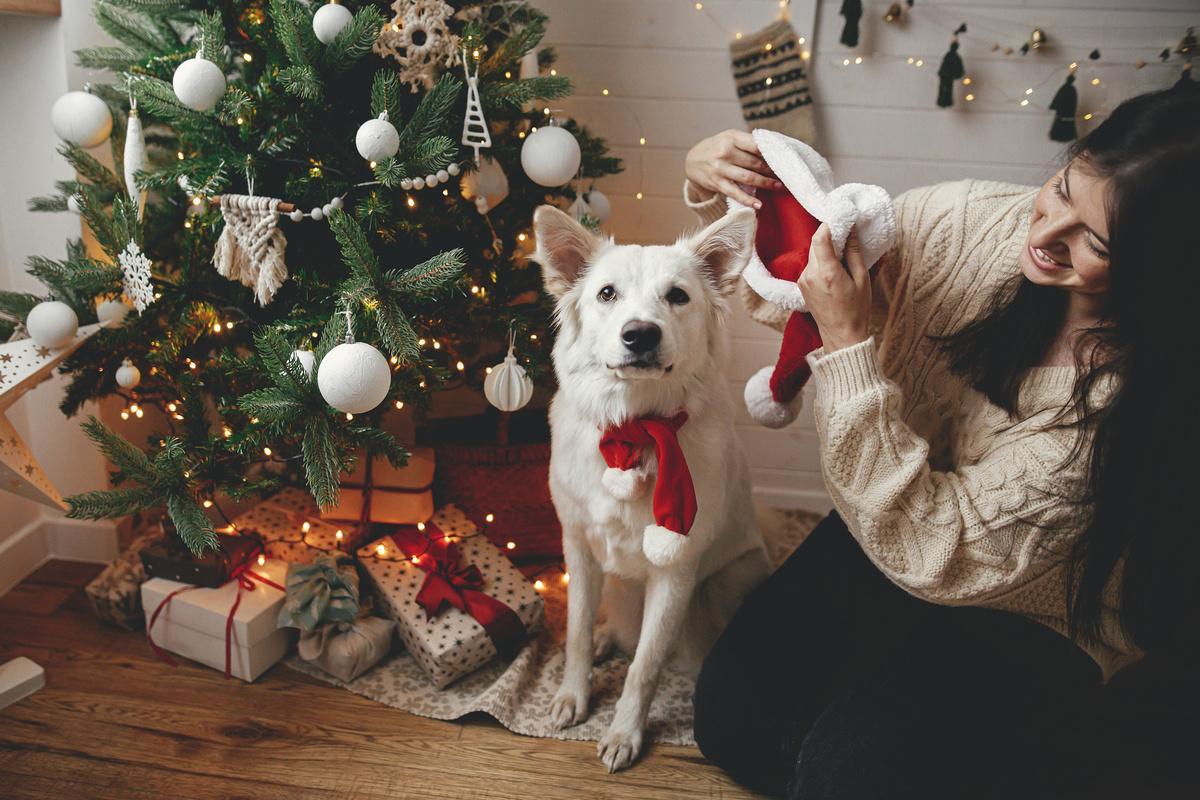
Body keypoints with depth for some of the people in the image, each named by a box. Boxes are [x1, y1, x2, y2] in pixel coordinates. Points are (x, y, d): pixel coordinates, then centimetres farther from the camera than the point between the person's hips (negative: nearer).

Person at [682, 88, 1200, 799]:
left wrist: (850, 342, -35)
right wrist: (716, 191, -21)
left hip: (1031, 627, -4)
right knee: (731, 713, -5)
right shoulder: (975, 221, -16)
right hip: (893, 526, 5)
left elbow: (934, 553, -32)